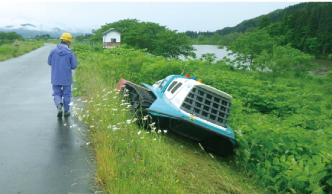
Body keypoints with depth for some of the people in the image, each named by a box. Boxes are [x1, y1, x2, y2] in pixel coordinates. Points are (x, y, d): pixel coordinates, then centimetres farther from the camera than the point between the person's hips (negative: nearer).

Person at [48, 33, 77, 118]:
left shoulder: (53, 51, -3)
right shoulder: (70, 53, -11)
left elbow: (49, 62, 7)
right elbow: (74, 66, -9)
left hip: (55, 78, 2)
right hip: (66, 78, -2)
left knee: (57, 94, 12)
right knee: (66, 95, 13)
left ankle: (59, 106, -15)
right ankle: (66, 111, 22)